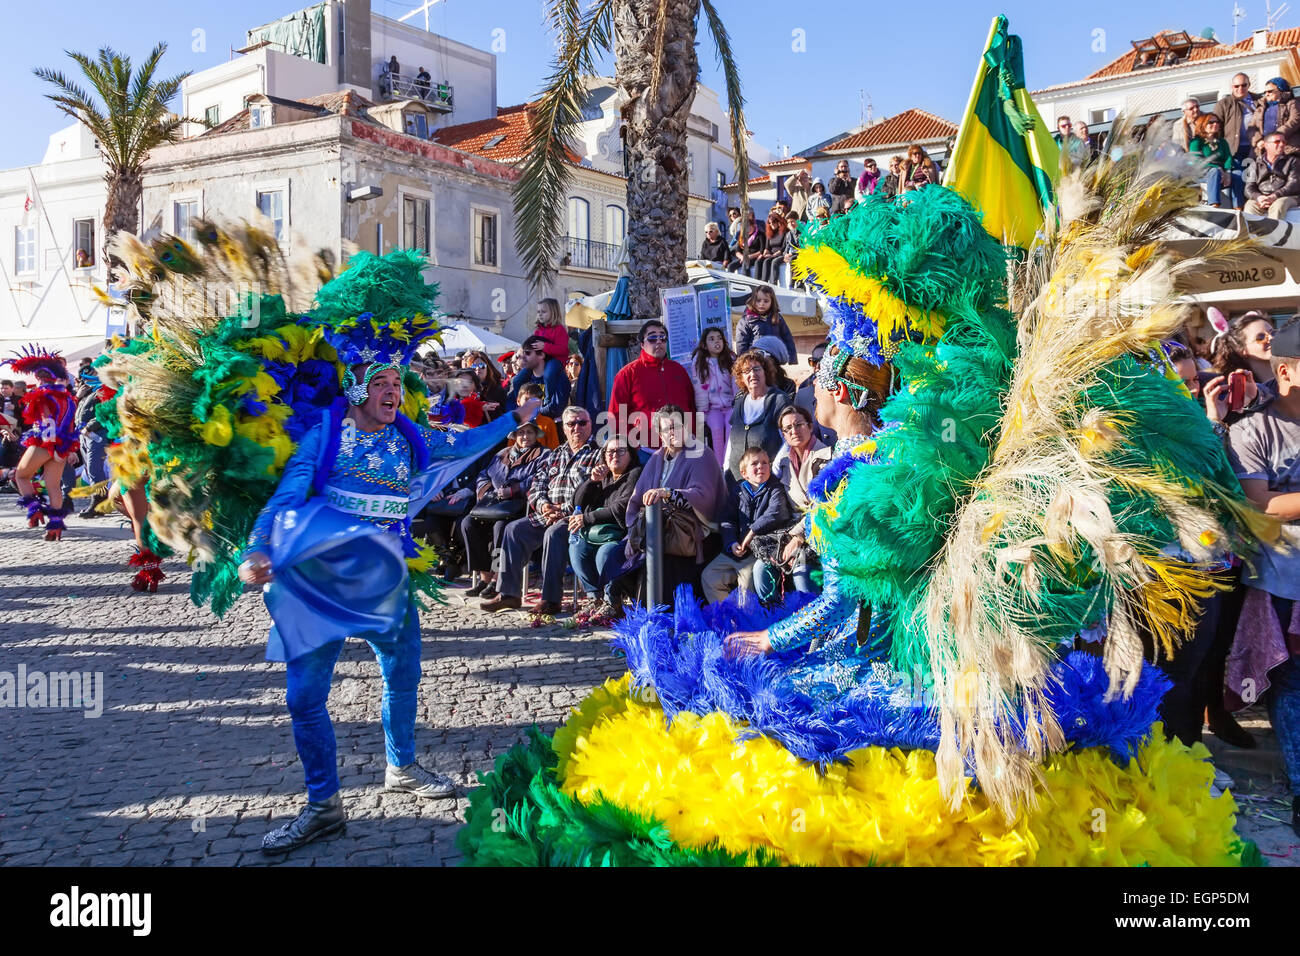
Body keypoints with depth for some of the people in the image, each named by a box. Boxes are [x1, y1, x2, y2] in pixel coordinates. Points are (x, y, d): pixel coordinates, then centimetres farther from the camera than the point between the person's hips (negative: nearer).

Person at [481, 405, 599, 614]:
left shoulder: (597, 455, 3)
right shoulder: (553, 455, 24)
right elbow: (536, 485, 17)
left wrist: (563, 510, -17)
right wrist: (543, 505, -5)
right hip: (545, 515, 7)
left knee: (554, 533, -34)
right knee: (514, 529, -13)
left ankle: (551, 600, -30)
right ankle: (508, 593, -12)